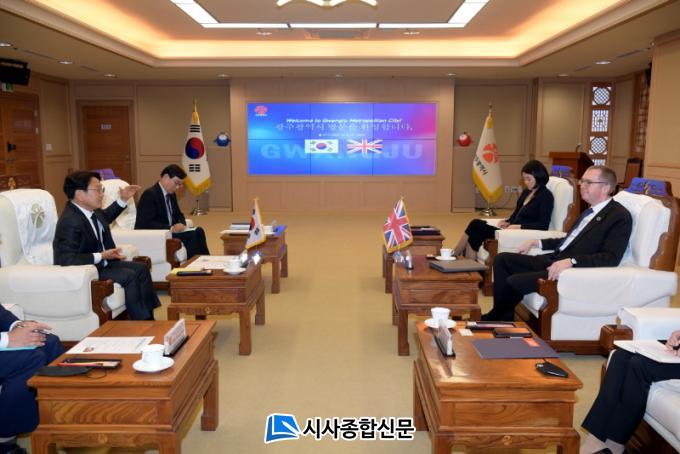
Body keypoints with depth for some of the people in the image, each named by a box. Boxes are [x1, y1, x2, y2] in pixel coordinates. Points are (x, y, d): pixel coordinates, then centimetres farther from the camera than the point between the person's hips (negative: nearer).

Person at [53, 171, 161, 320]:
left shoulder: (89, 209, -1)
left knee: (141, 268, 7)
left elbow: (105, 217, 25)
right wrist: (101, 256, -32)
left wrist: (123, 200, 18)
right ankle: (141, 323, -8)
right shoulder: (70, 222, -28)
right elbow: (67, 259, -33)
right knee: (129, 276, -22)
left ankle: (148, 319, 6)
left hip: (101, 262, 10)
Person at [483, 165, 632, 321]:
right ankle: (500, 316, 5)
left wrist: (571, 261, -31)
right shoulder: (591, 210, 17)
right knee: (503, 259, 3)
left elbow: (611, 258, -20)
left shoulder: (620, 216, -10)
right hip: (553, 261, 10)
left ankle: (502, 320, 6)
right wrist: (538, 243, 17)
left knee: (514, 282, -22)